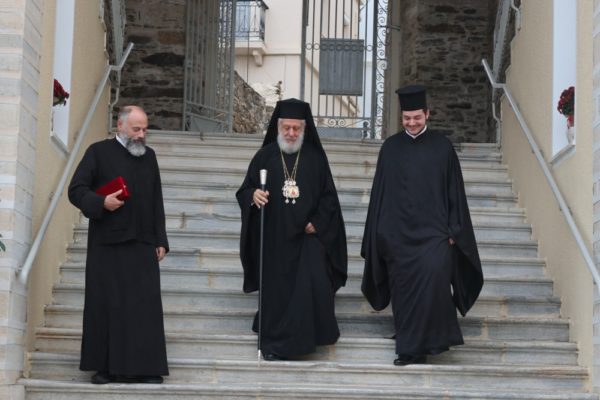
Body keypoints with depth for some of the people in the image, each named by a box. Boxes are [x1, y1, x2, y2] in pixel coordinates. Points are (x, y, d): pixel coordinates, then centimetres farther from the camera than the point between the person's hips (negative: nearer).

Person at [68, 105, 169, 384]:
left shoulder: (149, 156, 15)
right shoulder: (99, 152, 2)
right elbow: (76, 190, -1)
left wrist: (160, 240, 10)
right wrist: (101, 202, -19)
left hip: (143, 244, 3)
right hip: (107, 243, -3)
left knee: (146, 306, -3)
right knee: (106, 305, 0)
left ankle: (145, 367, -1)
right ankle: (105, 366, 7)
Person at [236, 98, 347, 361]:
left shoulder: (315, 157, 5)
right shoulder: (265, 157, 4)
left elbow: (329, 196, 7)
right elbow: (244, 192, 4)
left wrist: (317, 223, -6)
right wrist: (253, 195, -18)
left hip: (307, 234, 0)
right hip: (274, 238, 0)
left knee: (314, 284, -13)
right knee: (276, 289, 2)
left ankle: (306, 337, 3)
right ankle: (274, 344, 13)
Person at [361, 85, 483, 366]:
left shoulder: (442, 147, 3)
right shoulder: (390, 148, 8)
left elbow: (454, 191, 5)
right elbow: (379, 192, 11)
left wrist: (453, 230, -1)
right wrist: (380, 233, 6)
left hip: (434, 232, -2)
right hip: (398, 233, 2)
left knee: (434, 276, -22)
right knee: (404, 290, 4)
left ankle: (427, 342, -11)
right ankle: (409, 350, 19)